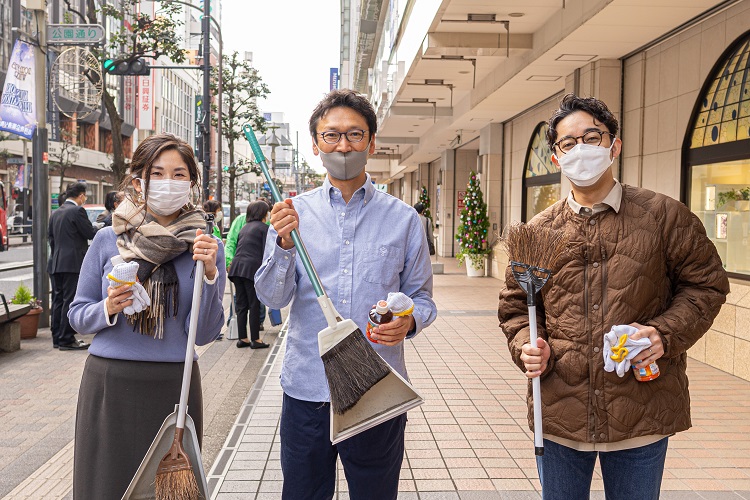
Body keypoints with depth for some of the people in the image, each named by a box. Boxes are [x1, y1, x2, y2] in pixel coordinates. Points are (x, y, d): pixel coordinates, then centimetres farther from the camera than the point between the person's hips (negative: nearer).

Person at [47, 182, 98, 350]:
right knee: (70, 301, -4)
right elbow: (90, 233, -9)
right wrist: (97, 228, 11)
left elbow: (50, 236, 18)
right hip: (73, 263, -8)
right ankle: (67, 339, -2)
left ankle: (57, 338, 19)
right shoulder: (77, 211, -11)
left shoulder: (55, 213, 14)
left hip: (55, 264, 8)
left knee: (58, 300, 12)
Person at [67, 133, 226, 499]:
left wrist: (209, 274, -19)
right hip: (109, 383, 0)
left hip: (174, 386, 0)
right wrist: (108, 309, -14)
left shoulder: (206, 248, -2)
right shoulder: (108, 240, 0)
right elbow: (77, 315, 7)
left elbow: (203, 334, -6)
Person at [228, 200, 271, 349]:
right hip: (252, 268, -6)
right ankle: (255, 340, 3)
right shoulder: (264, 228, 1)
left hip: (236, 267, 6)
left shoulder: (245, 227, 21)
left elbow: (238, 247, 19)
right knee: (254, 305, 0)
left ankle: (242, 338, 13)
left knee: (241, 305, 10)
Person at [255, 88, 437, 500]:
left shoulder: (402, 218, 2)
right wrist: (284, 244, -19)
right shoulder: (294, 212, 4)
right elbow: (273, 297, -2)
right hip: (306, 388, 1)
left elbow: (421, 297, 5)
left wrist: (409, 321, -17)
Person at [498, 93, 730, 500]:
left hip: (642, 418, -1)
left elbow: (706, 284, 3)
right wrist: (526, 346, -9)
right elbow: (515, 304, 10)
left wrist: (665, 333, -13)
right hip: (558, 416, 2)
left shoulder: (664, 216, -1)